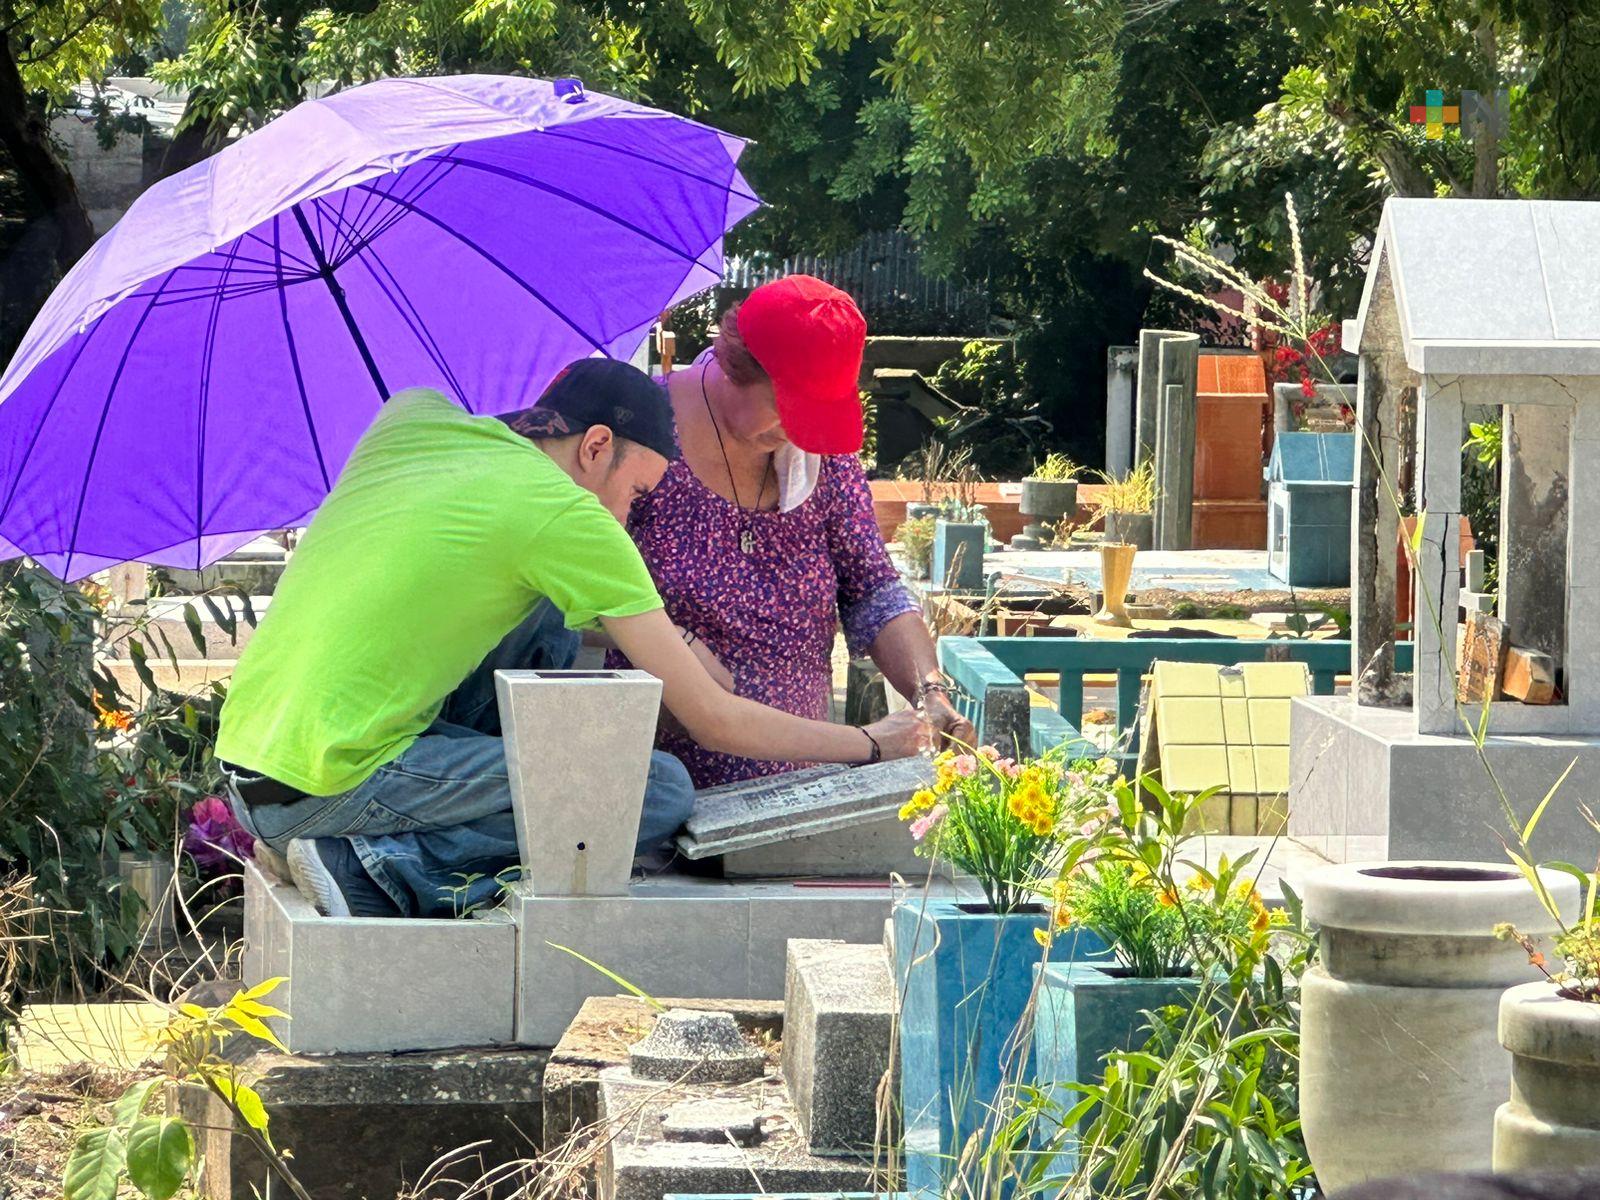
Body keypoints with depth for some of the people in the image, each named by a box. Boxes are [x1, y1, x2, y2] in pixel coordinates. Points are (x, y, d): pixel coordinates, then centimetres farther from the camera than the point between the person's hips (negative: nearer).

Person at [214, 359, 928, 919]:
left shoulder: (413, 417, 11)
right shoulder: (569, 518, -7)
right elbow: (714, 722, -4)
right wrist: (869, 745, 11)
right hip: (329, 792, -8)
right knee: (663, 792, -4)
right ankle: (397, 862, -10)